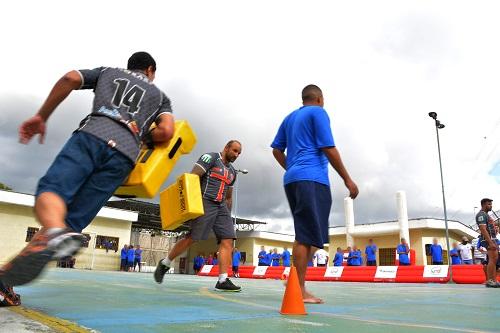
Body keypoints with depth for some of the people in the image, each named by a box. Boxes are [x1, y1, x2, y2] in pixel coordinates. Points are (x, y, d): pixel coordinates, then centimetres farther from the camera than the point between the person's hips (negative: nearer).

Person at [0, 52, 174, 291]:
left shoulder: (108, 72, 33)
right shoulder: (160, 95, 31)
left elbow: (70, 78, 14)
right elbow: (166, 131, 11)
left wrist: (41, 117, 17)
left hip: (94, 134, 0)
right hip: (125, 153, 1)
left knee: (50, 190, -15)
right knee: (71, 219, -1)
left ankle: (56, 234, -49)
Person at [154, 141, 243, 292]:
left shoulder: (232, 171, 21)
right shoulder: (210, 158, -1)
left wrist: (228, 214, 21)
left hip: (221, 207, 7)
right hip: (206, 203, -7)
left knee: (227, 240, -8)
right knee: (192, 238, -8)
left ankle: (223, 280, -11)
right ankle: (164, 264, 12)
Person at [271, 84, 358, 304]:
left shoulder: (289, 118, 22)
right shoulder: (318, 112, 1)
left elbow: (277, 150, 21)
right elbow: (328, 148, -8)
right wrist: (347, 179, -4)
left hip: (292, 179, 8)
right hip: (312, 180, -8)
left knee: (304, 234, 12)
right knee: (307, 235, -9)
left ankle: (298, 287, 11)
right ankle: (299, 290, -8)